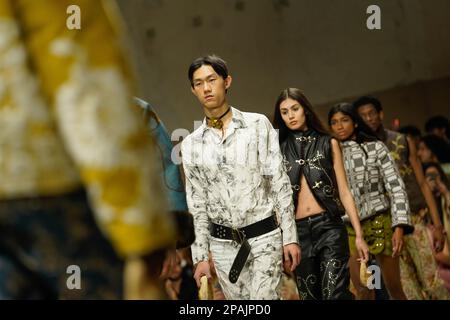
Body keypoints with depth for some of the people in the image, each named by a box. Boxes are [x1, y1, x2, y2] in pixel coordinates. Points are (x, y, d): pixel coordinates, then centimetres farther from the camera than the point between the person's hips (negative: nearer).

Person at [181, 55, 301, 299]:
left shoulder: (258, 124, -2)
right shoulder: (190, 144, 5)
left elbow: (279, 182, -3)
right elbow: (197, 204, 8)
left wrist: (290, 236, -7)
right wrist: (200, 256, 4)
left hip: (264, 237, -3)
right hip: (223, 244, 3)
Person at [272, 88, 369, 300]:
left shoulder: (328, 144, 7)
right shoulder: (279, 149, 8)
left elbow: (343, 191, 6)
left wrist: (359, 235, 0)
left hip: (329, 226, -2)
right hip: (297, 231, 2)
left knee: (335, 294, -15)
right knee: (309, 295, 8)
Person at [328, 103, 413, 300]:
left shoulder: (375, 147, 1)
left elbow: (396, 187, -3)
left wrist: (399, 226, -12)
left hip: (380, 223, -1)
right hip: (349, 228, 2)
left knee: (394, 288, 3)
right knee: (362, 291, -1)